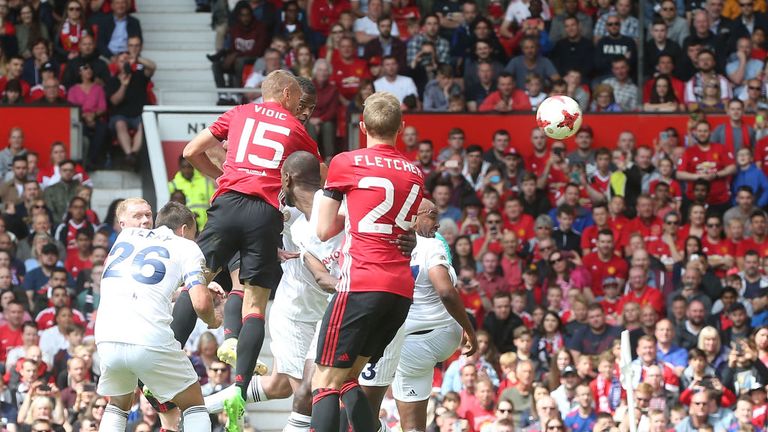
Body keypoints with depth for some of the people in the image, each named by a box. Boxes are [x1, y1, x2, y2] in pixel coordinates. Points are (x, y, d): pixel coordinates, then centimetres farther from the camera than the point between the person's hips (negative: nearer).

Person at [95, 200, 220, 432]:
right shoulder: (187, 247, 12)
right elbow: (201, 303, -3)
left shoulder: (124, 237, 27)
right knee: (194, 405, 16)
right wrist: (212, 321, 21)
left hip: (108, 340, 4)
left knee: (117, 406, 29)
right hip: (151, 341, -4)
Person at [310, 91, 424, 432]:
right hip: (402, 289, 6)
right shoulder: (414, 174, 15)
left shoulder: (345, 163, 0)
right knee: (347, 380, 16)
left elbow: (324, 231, 4)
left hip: (362, 284, -6)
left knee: (324, 384, -7)